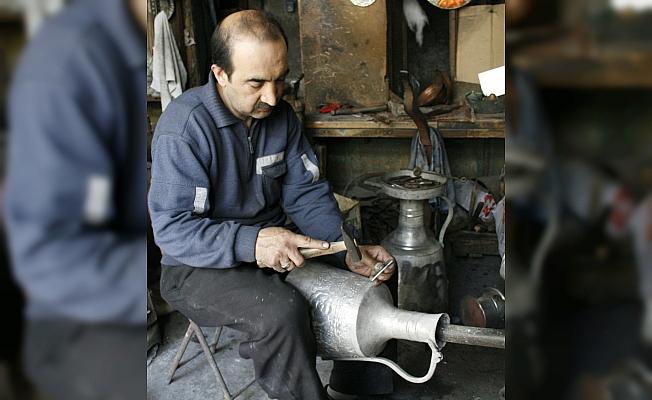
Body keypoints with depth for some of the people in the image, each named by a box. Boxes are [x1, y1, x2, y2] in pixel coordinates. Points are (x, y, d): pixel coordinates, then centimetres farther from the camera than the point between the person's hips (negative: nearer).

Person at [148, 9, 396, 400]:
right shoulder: (184, 126, -21)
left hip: (272, 247, 7)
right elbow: (171, 229, -23)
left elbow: (307, 193, 0)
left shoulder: (281, 114, 0)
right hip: (200, 266, -6)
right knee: (284, 311, -33)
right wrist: (250, 243, -38)